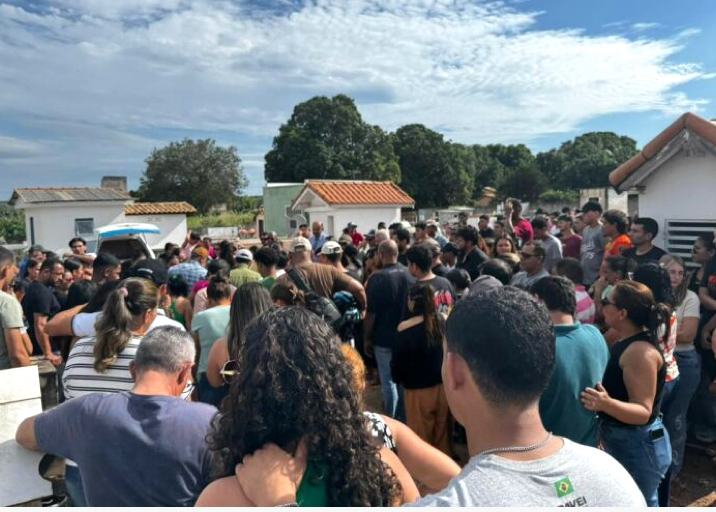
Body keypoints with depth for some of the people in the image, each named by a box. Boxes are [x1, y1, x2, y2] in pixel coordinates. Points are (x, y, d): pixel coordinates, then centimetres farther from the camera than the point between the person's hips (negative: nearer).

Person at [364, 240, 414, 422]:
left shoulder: (378, 278, -18)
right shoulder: (410, 274, -3)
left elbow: (371, 313, -16)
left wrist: (367, 338, -4)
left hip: (384, 338, -5)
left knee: (388, 381, 5)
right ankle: (403, 420, 28)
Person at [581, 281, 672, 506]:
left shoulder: (640, 351, -25)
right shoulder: (626, 342, 3)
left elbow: (643, 412, -27)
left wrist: (607, 404, -41)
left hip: (638, 445, -9)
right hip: (623, 441, 9)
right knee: (644, 502, 24)